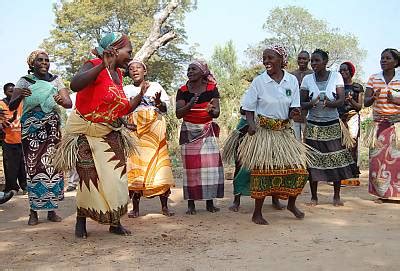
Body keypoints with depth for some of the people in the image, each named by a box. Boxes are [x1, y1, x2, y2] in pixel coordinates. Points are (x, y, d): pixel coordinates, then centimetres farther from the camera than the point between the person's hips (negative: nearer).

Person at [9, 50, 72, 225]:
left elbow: (69, 103, 1)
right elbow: (11, 107, -2)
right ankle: (34, 211, 1)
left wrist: (61, 101, -23)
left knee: (53, 167, -5)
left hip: (52, 130, 1)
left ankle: (51, 209, 4)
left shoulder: (56, 80, 10)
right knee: (33, 168, -7)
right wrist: (20, 96, -24)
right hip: (31, 129, -1)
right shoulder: (24, 81, 6)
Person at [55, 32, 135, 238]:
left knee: (117, 177, 2)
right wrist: (103, 65, -38)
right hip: (86, 133, -7)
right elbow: (75, 85, -36)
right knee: (90, 179, -6)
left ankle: (115, 222, 14)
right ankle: (81, 221, 16)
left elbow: (122, 110, 13)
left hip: (110, 134, 7)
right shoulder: (94, 66, -14)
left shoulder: (118, 75, 8)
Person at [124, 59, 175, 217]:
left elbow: (165, 108, 11)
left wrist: (159, 102, -11)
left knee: (159, 164, -7)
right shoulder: (126, 90, 18)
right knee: (135, 165, -7)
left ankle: (164, 206, -2)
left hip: (155, 129, 0)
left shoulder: (155, 86, 16)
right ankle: (135, 208, -2)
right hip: (134, 129, 1)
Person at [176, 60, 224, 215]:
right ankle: (191, 203, 2)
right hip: (189, 131, 0)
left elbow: (217, 112, -4)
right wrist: (189, 105, -23)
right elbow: (178, 114, -5)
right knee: (190, 166, -4)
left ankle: (210, 202, 4)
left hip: (208, 130, 0)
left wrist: (212, 111, -27)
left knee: (211, 165, -5)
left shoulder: (212, 89, 2)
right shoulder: (183, 91, 3)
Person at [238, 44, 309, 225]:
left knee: (298, 168, 0)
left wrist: (293, 113, -20)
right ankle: (257, 213, 12)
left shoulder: (292, 80, 1)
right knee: (262, 170, -2)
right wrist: (251, 124, -20)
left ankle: (291, 204, 27)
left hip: (284, 130, 3)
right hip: (263, 130, -3)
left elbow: (294, 106, 3)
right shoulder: (259, 81, -5)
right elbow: (249, 108, -2)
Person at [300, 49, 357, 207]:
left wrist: (329, 103, -26)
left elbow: (341, 101, -5)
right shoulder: (307, 79, 3)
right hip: (313, 125, 1)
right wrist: (311, 103, -20)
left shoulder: (336, 76, 1)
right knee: (313, 161, -1)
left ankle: (337, 196, 15)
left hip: (332, 125, 0)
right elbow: (301, 103, 2)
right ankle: (314, 196, 12)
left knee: (336, 159, 0)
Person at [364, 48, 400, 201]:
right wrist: (374, 97, -17)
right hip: (379, 124, 2)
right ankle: (382, 193, 7)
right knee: (378, 158, -2)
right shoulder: (373, 79, 6)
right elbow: (365, 102, 3)